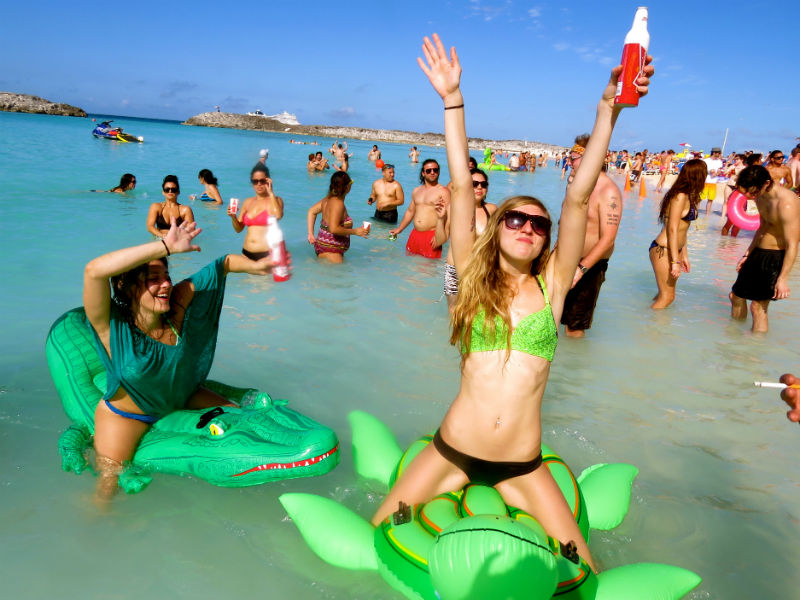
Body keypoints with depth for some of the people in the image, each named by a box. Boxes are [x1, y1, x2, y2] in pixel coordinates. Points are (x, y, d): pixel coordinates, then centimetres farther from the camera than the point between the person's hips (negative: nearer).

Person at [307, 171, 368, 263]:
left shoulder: (329, 198, 9)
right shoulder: (338, 203, -19)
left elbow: (312, 211, 20)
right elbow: (334, 229, -28)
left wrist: (311, 234, 18)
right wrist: (355, 231, -18)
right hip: (329, 250, -10)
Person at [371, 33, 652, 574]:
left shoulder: (551, 286, 0)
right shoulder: (473, 277, -1)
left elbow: (579, 197, -9)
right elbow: (462, 185, -7)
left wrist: (609, 109, -14)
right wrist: (452, 99, -8)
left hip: (522, 466, 1)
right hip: (452, 451, 0)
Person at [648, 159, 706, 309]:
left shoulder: (688, 197, 12)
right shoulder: (680, 197, -16)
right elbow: (672, 229, -19)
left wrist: (684, 255, 20)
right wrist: (675, 261, -20)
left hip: (674, 250, 9)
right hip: (663, 250, -9)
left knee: (665, 294, 14)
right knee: (667, 297, -4)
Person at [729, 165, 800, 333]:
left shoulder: (786, 203, -26)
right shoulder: (761, 196, 2)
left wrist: (783, 278, -23)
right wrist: (748, 253, 23)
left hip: (776, 258, -9)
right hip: (758, 253, 9)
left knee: (758, 306, -4)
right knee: (736, 295, 17)